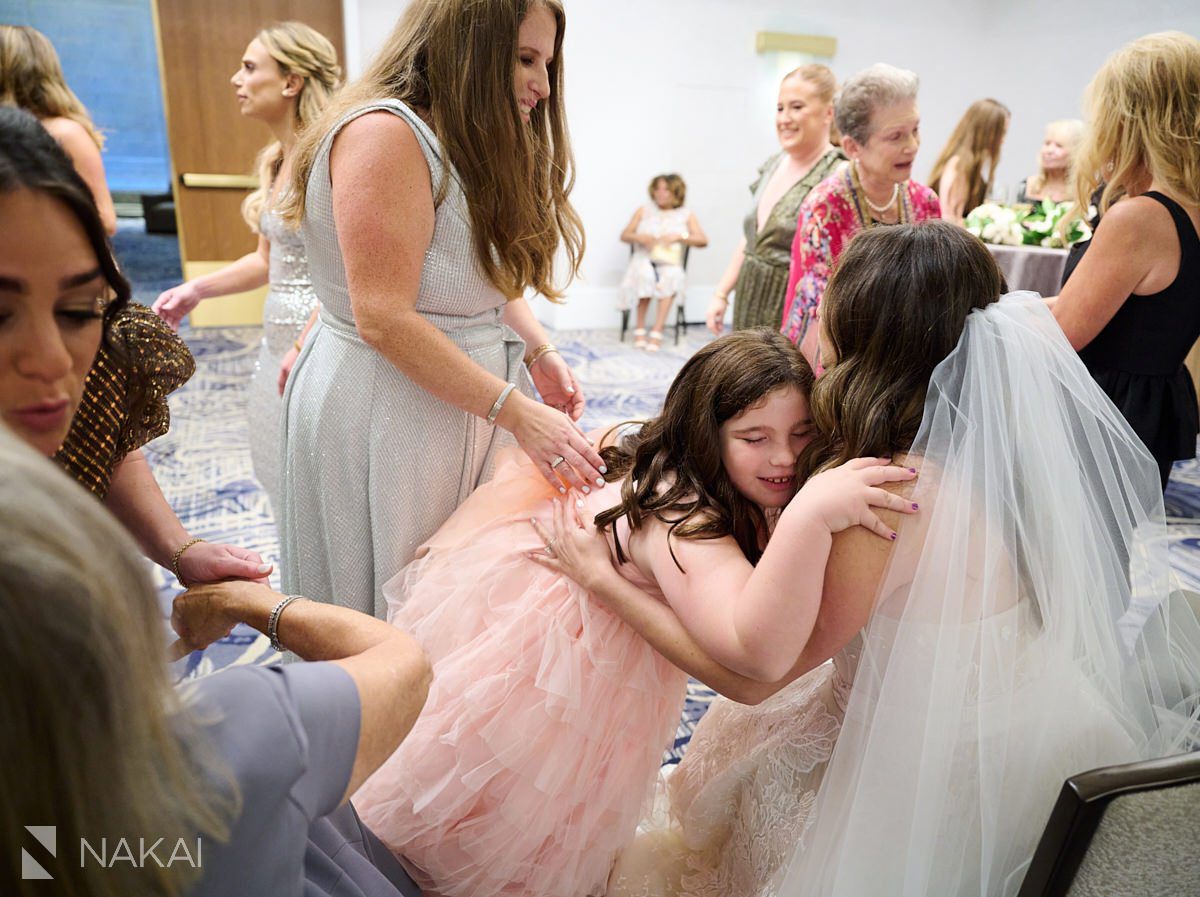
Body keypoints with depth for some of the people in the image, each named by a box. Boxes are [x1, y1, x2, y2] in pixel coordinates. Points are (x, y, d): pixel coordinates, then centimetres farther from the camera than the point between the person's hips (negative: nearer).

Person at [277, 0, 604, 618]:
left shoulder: (471, 147, 12)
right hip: (380, 420, -8)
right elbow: (383, 319, -23)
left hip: (460, 408, 8)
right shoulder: (383, 133, -17)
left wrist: (539, 352, 0)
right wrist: (515, 411, -23)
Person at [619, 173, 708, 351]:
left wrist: (679, 237, -14)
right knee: (645, 276, -36)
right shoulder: (644, 211, 16)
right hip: (644, 261, 0)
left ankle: (657, 333, -38)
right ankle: (640, 330, -27)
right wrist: (639, 237, -10)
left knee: (672, 277, -36)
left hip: (670, 264, 0)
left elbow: (703, 241, 1)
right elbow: (624, 236, 12)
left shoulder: (686, 215, 12)